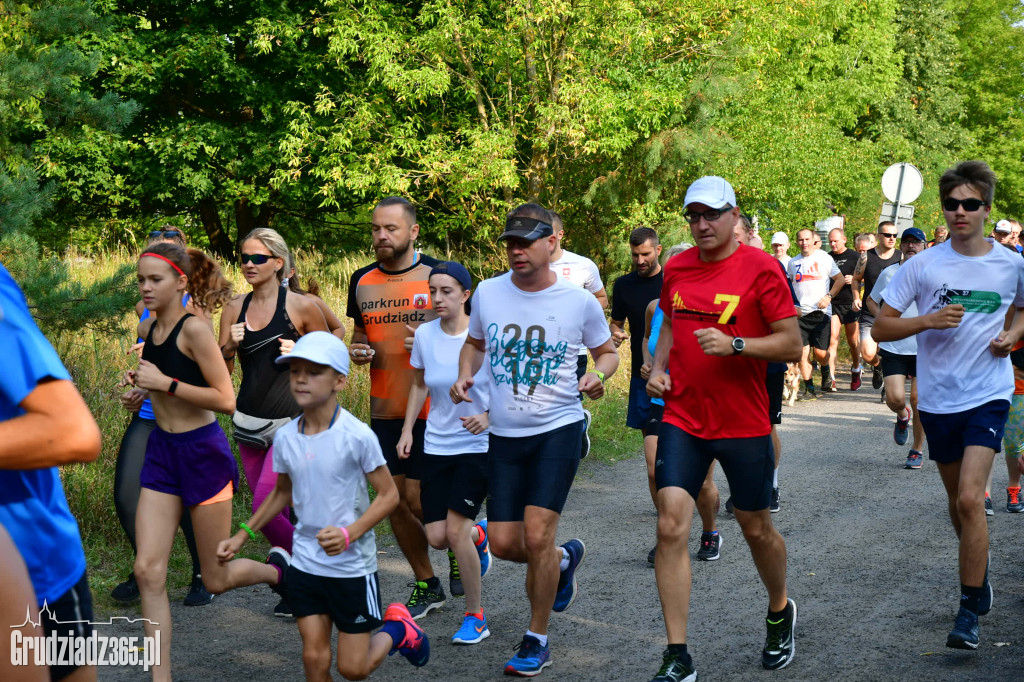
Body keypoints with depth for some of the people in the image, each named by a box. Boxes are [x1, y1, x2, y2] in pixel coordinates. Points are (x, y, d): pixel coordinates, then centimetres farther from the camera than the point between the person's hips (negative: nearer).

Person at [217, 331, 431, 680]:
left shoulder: (357, 436, -17)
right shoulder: (285, 437, -2)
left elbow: (388, 494, -12)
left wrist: (349, 534, -25)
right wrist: (243, 534, 10)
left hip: (352, 566, -4)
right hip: (305, 564, 4)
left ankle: (396, 629, 31)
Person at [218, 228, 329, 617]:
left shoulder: (301, 307, -6)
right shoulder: (235, 308, 7)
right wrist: (229, 346, -10)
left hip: (289, 422, -5)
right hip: (249, 422, 6)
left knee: (265, 507, -14)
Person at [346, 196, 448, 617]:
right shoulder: (362, 281, 7)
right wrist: (357, 352, -1)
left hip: (431, 408, -5)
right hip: (384, 408, 5)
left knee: (418, 499, -8)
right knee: (394, 500, 7)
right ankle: (426, 586, 24)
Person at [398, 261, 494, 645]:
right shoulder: (425, 334, -1)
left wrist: (487, 418, -20)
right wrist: (407, 430, 8)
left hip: (477, 444, -4)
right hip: (436, 445, 4)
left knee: (455, 530, -13)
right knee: (436, 537, -2)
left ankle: (475, 616, 7)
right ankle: (477, 536, 36)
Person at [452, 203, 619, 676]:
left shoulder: (580, 301, -6)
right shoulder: (488, 293, 0)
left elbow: (607, 352, 9)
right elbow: (474, 342, 18)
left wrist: (598, 375, -14)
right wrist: (465, 374, -2)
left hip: (559, 429, -4)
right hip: (504, 434, 4)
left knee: (537, 535, -13)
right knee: (504, 543, 2)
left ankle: (537, 641, 7)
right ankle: (565, 558, 37)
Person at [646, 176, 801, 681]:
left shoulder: (760, 268, -9)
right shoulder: (676, 268, 7)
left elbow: (792, 345, -10)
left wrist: (734, 344, -23)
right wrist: (658, 368, 6)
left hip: (743, 423, -3)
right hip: (682, 417, 3)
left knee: (756, 529, 11)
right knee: (670, 527, -9)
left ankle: (780, 612, 43)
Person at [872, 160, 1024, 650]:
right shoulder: (924, 265, -3)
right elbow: (881, 327, -1)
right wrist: (928, 321, -17)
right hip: (937, 398, 2)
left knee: (970, 499, -15)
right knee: (957, 500, 15)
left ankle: (969, 611, -6)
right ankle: (979, 565, 44)